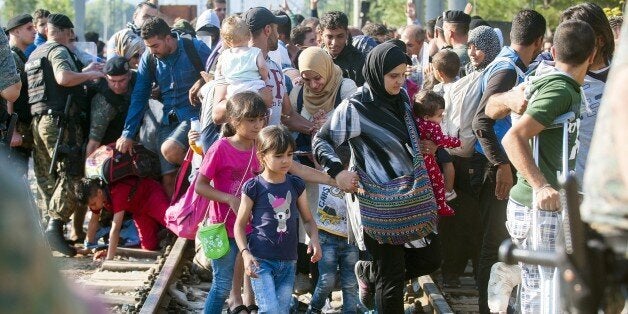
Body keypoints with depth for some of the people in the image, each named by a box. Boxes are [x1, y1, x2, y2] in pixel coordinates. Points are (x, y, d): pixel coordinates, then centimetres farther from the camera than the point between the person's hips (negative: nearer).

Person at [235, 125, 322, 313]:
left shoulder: (296, 185, 6)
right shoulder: (253, 187, -6)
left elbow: (308, 220, 14)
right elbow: (240, 225, -1)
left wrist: (314, 238, -8)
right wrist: (245, 253, -15)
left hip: (288, 262, 5)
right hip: (261, 261, -5)